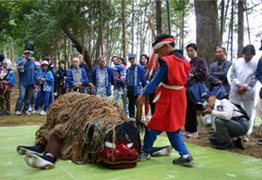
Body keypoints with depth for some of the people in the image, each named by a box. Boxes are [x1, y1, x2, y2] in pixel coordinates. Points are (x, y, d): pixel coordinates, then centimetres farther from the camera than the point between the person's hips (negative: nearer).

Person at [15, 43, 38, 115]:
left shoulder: (32, 60, 15)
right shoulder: (21, 58, -2)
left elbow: (36, 69, 26)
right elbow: (20, 65, -23)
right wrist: (25, 57, -23)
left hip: (31, 82, 6)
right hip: (23, 82, -6)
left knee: (29, 96, 8)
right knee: (22, 95, -13)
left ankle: (26, 109, 17)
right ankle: (17, 110, -5)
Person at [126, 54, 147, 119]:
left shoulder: (140, 68, -3)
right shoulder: (128, 69, 16)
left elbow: (144, 79, -3)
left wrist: (144, 88, -5)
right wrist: (127, 88, 16)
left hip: (137, 90, -6)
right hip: (129, 90, 6)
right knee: (130, 105, 13)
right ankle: (131, 118, 24)